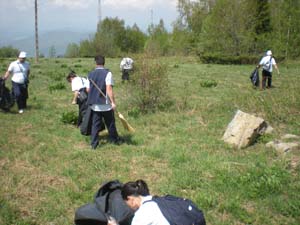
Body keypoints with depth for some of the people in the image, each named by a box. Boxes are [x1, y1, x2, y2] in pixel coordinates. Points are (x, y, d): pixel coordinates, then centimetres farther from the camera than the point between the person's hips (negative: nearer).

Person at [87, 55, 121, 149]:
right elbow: (109, 89, -19)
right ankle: (115, 140, 28)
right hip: (106, 104, -3)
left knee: (95, 124, 9)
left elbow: (88, 90, 8)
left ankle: (94, 143, 8)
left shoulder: (90, 74, 3)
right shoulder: (107, 73, -11)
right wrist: (113, 102, -17)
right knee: (110, 124, 12)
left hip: (94, 105, 4)